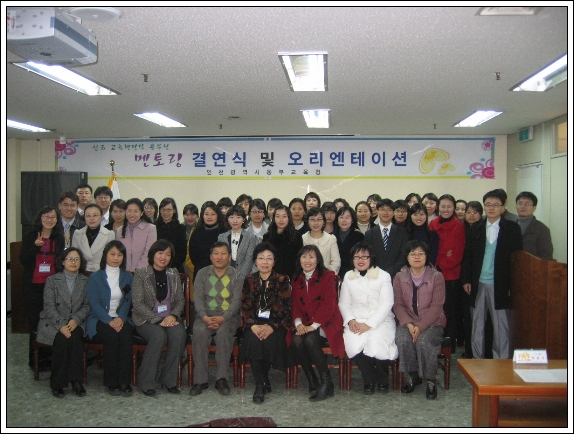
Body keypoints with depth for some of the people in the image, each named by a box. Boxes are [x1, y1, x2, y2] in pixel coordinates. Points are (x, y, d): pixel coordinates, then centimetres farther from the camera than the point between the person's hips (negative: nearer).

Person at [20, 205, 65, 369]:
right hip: (32, 285, -2)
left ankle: (46, 357, 11)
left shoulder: (59, 238, 7)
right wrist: (36, 246, -19)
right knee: (34, 321, 3)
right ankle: (36, 359, 14)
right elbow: (23, 260, -7)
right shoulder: (29, 236, 0)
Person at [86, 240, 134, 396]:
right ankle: (111, 382, -21)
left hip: (121, 319, 2)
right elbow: (94, 303, -7)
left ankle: (124, 382, -28)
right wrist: (109, 321, -21)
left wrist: (121, 318, -16)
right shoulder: (95, 277, 4)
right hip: (99, 319, -2)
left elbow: (127, 301, 4)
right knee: (112, 335, -32)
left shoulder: (128, 277, 13)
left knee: (126, 334, -31)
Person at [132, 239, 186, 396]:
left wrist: (173, 315, -10)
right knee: (159, 335, -33)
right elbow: (138, 304, -7)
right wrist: (158, 320, -17)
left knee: (179, 334, -29)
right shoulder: (141, 273, 0)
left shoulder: (173, 274, 13)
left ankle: (168, 379, -15)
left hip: (170, 318, 3)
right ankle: (146, 382, -19)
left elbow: (180, 300, 11)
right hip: (147, 319, -3)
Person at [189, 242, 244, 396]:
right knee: (199, 331, -31)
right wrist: (204, 317, -17)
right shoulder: (202, 274, 11)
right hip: (205, 316, 1)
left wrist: (223, 318, -21)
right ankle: (200, 380, -24)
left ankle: (222, 379, -25)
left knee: (223, 332, -34)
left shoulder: (237, 275, 6)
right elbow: (198, 298, 1)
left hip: (229, 316, -1)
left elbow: (236, 300, -5)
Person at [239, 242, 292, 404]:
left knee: (269, 340, -32)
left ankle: (261, 384, -12)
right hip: (255, 323, 2)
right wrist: (253, 325, -14)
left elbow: (286, 308, -5)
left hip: (275, 323, -2)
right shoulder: (249, 280, 9)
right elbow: (245, 307, 4)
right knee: (253, 339, -30)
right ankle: (262, 383, -19)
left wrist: (272, 327, -18)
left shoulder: (282, 280, 2)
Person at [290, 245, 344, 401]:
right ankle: (312, 381, -10)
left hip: (325, 323, -4)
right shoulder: (296, 279, 13)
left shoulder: (327, 276, -3)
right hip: (304, 324, 4)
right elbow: (295, 304, 9)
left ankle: (327, 383, -18)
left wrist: (313, 325, -19)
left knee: (310, 340, -31)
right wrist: (298, 323, -11)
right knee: (296, 341, -26)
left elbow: (328, 304, -11)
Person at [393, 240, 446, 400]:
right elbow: (398, 304, -1)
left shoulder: (436, 276, -4)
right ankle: (412, 375, -5)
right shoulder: (400, 277, 3)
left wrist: (420, 327, -21)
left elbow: (436, 306, -10)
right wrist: (408, 324, -18)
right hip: (408, 322, 2)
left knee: (424, 341, -31)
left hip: (431, 323, -2)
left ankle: (430, 381, -9)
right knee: (403, 339, -29)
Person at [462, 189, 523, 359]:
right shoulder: (476, 227, 7)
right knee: (477, 324, 10)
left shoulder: (512, 228, 0)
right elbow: (468, 255, 8)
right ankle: (477, 360, 21)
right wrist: (466, 280, 1)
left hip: (500, 285, -3)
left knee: (501, 325, 4)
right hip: (478, 284, 3)